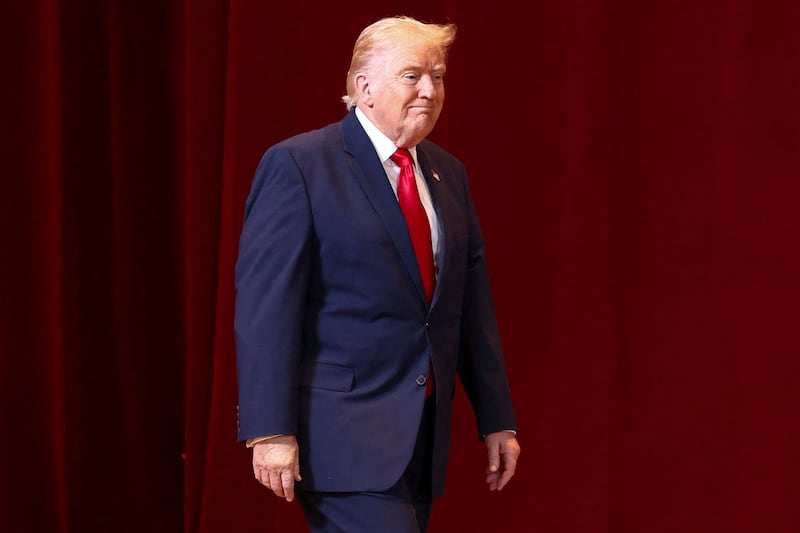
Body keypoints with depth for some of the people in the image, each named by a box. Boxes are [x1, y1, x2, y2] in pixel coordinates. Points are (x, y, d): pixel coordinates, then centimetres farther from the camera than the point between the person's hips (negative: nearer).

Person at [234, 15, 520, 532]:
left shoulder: (448, 174, 14)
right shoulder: (298, 165, -7)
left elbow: (474, 304, 16)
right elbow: (265, 305, -13)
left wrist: (497, 420, 13)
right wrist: (270, 431, -19)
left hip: (422, 432, 7)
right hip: (340, 429, -7)